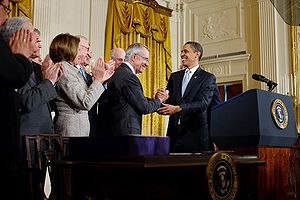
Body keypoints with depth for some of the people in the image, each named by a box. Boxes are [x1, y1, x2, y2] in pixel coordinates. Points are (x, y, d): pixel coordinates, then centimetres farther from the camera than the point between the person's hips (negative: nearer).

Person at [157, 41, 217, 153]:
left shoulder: (208, 78, 0)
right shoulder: (174, 76, 17)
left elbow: (202, 103, -13)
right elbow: (167, 99, 9)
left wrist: (178, 108, -25)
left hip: (195, 133, -4)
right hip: (174, 132, 4)